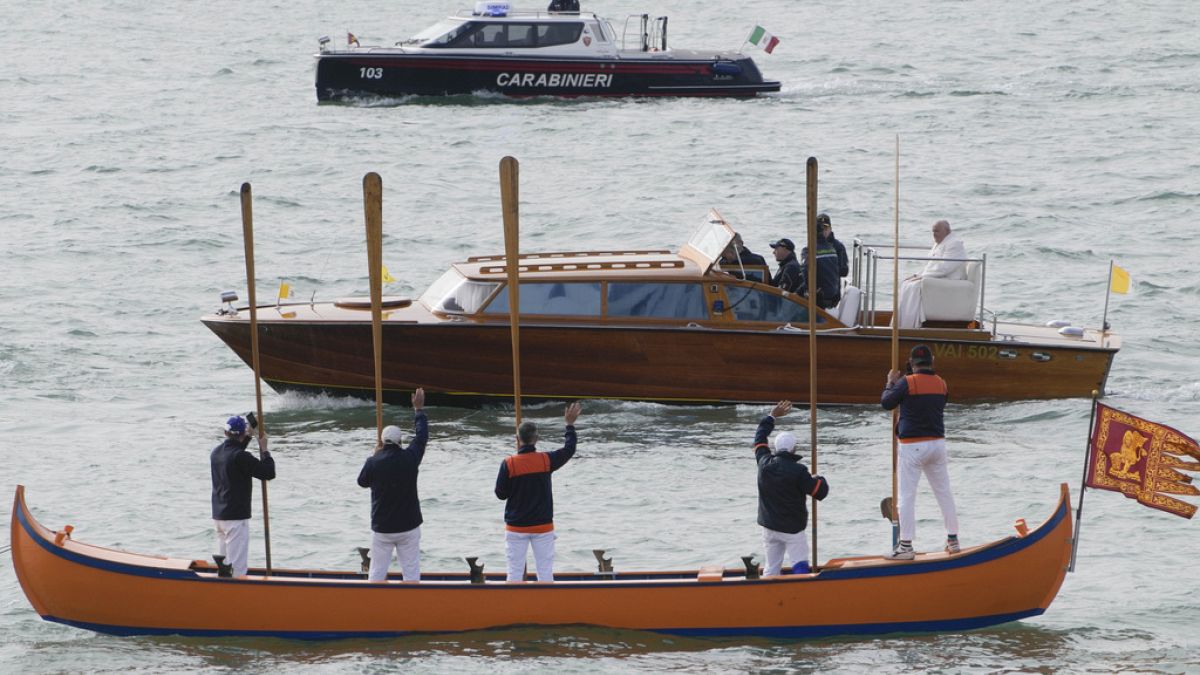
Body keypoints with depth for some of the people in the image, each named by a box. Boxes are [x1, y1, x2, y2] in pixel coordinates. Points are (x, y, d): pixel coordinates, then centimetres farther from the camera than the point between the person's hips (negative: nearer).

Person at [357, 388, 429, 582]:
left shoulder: (374, 463, -12)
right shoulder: (410, 458, -10)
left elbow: (362, 482, 7)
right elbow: (422, 435, 7)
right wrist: (419, 409, 19)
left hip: (381, 528, 0)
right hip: (408, 526, 0)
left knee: (377, 571, 7)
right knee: (411, 570, 5)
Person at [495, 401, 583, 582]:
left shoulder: (509, 464, -11)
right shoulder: (546, 460, -7)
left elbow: (500, 493, -4)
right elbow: (569, 450, 10)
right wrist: (570, 425, 22)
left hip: (516, 527, -1)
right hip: (543, 526, 1)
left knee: (515, 572, 2)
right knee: (545, 571, 5)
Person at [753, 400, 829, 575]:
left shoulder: (765, 464, -2)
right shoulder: (798, 471, -17)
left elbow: (759, 439, 16)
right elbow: (820, 492, -12)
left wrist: (772, 417, 26)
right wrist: (819, 480, 10)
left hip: (769, 526, 5)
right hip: (793, 529, -5)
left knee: (771, 568, 11)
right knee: (800, 567, -6)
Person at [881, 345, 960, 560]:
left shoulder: (907, 383, -13)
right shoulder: (941, 384, 4)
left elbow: (886, 403, -4)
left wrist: (891, 383, 13)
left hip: (913, 445, -5)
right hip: (937, 443, 5)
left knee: (907, 496, -2)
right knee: (944, 493, 14)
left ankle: (905, 545, -5)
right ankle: (953, 540, 19)